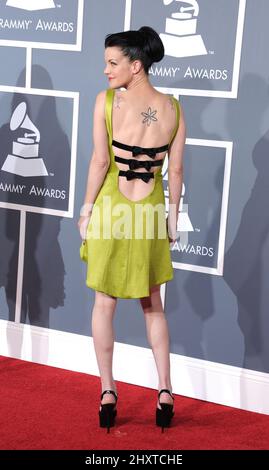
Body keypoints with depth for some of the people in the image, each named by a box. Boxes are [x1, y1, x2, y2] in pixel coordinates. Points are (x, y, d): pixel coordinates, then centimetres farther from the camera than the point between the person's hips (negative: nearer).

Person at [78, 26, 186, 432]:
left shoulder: (106, 101, -13)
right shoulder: (173, 108, -3)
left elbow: (100, 162, -12)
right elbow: (176, 170, 1)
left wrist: (87, 209, -1)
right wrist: (173, 216, 11)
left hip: (110, 209, -2)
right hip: (151, 213, 3)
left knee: (105, 304, 12)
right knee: (153, 307, 17)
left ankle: (108, 394, 16)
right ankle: (165, 391, 15)